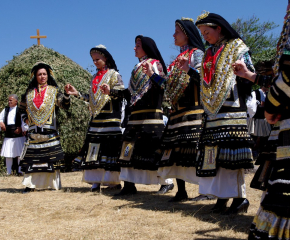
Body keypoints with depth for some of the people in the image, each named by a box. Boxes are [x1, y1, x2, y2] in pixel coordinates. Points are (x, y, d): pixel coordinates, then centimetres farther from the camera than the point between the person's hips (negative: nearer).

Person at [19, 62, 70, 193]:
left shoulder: (54, 91, 6)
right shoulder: (29, 92, 13)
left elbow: (65, 105, -6)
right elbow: (22, 107, 28)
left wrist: (66, 95, -24)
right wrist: (25, 118, 14)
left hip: (49, 129, -2)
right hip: (33, 130, 2)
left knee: (52, 156, -5)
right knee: (32, 156, 1)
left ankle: (54, 183, 0)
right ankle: (31, 184, 7)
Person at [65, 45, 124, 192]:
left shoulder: (114, 74, 1)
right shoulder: (95, 77, 20)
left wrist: (111, 91, -27)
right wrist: (77, 94, 14)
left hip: (111, 117, -7)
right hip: (96, 117, 7)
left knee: (110, 147, -9)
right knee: (95, 149, 1)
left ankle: (115, 181, -5)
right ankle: (96, 181, 4)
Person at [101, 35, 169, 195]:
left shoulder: (155, 64, 0)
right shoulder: (137, 68, 22)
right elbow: (130, 93, 23)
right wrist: (111, 92, 23)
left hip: (150, 114, -8)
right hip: (135, 115, 8)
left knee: (153, 148, -8)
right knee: (130, 148, 2)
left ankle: (166, 182, 1)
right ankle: (129, 184, 4)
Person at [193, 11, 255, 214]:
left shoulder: (237, 48, 2)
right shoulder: (209, 54, 21)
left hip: (232, 109, -7)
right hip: (214, 112, 7)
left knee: (230, 151, -11)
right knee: (217, 153, 3)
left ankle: (240, 197, -6)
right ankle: (223, 196, 7)